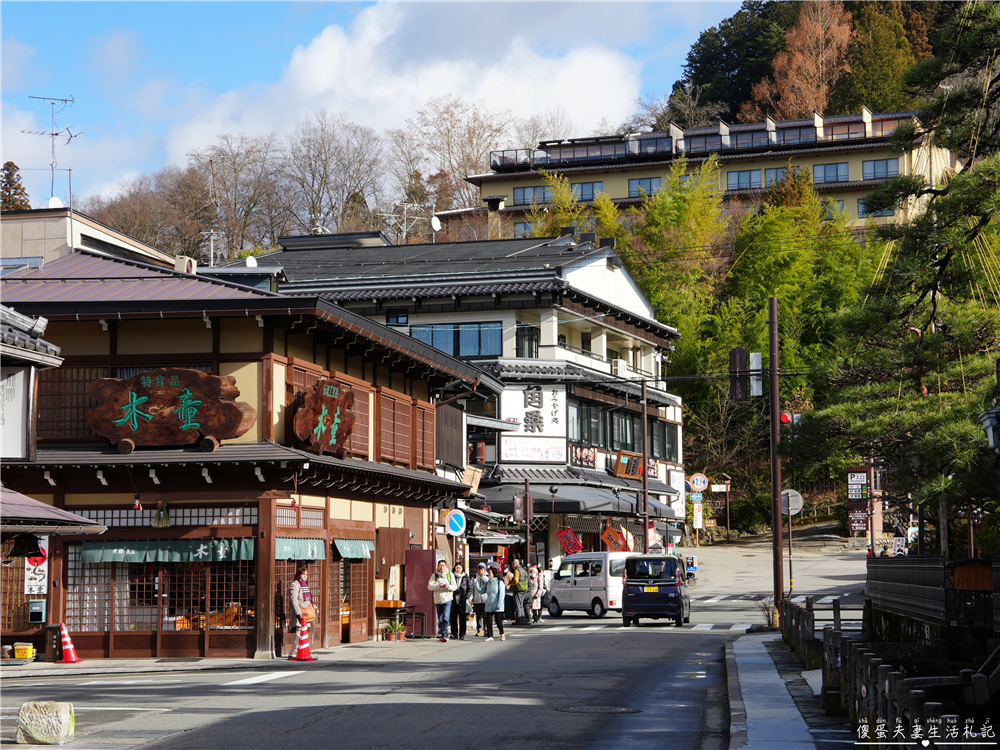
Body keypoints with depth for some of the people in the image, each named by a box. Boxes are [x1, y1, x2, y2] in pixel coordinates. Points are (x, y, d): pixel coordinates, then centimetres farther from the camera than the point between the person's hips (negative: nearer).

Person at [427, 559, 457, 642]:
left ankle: (445, 635, -16)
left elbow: (454, 586, 2)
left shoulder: (450, 575, 6)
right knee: (440, 619, 7)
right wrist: (438, 586, -21)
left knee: (446, 618, -15)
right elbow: (429, 586, -5)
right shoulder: (434, 575, 6)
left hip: (447, 599, -2)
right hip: (438, 600, 2)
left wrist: (448, 586, -19)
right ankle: (443, 635, 18)